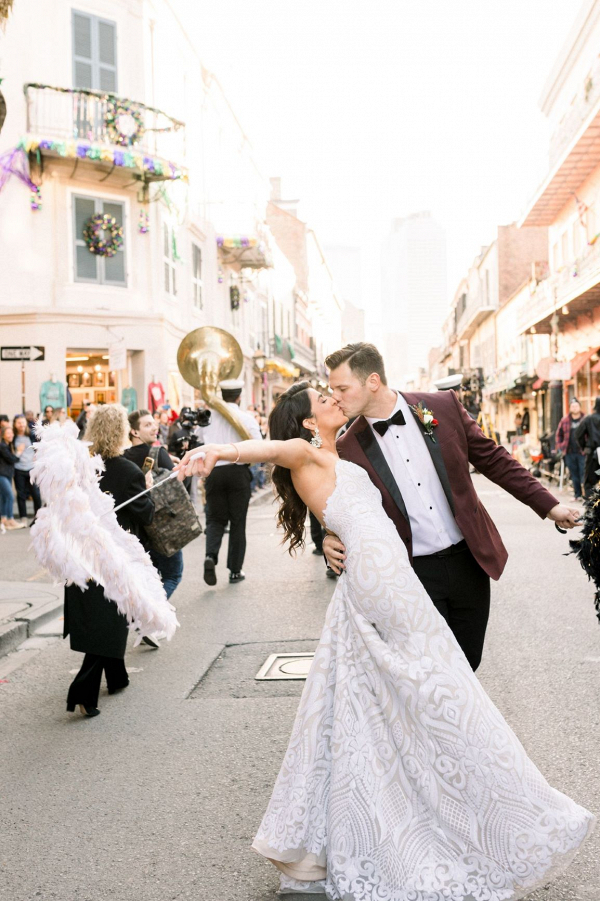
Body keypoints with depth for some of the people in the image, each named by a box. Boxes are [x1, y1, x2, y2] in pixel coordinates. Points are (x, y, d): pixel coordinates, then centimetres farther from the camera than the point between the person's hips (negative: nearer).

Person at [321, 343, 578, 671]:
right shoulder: (349, 447, -6)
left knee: (467, 663, 13)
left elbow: (493, 460, 5)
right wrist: (332, 540, -17)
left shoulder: (443, 407, -4)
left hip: (469, 560, 2)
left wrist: (549, 505, 5)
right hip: (413, 573, -1)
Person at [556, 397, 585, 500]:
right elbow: (559, 434, 17)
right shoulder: (564, 421, 8)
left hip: (582, 452, -3)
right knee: (574, 474, 9)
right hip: (570, 453, 3)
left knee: (584, 473, -7)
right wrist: (560, 447, 9)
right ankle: (578, 495, 17)